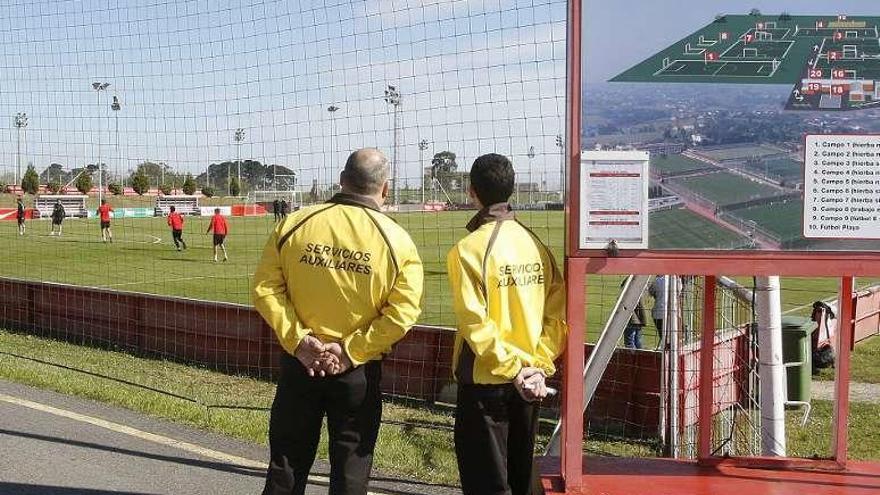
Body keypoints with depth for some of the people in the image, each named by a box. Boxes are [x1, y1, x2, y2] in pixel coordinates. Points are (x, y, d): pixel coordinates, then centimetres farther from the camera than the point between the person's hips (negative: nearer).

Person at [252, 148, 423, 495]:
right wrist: (352, 351, -13)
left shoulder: (295, 224, -4)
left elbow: (266, 288, -6)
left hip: (299, 363, 2)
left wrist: (297, 340, -9)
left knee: (287, 464, 14)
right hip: (359, 372, -1)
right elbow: (402, 313, -15)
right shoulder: (396, 240, -8)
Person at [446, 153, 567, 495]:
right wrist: (539, 365, -4)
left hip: (485, 381, -6)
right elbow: (559, 314, -2)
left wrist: (513, 368, -15)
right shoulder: (535, 243, 2)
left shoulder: (468, 250, -14)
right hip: (529, 382, 6)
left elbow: (475, 324, -21)